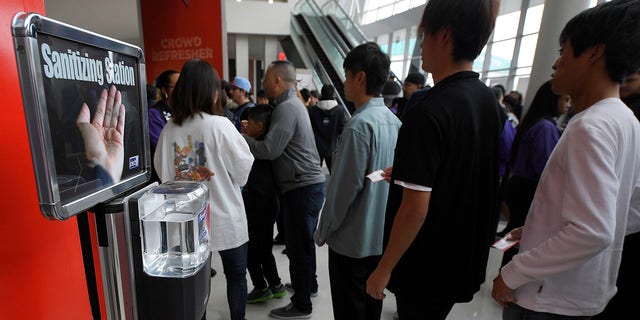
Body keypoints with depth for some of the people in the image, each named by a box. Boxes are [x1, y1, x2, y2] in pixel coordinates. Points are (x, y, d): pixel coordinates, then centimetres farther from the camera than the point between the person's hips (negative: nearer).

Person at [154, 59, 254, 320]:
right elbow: (244, 168, -10)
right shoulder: (220, 125, -17)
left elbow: (163, 173, 5)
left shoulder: (169, 130, -4)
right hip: (225, 218, -4)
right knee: (236, 274, 16)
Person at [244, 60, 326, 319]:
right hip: (307, 184, 10)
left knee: (298, 246, 2)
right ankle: (308, 284, 41)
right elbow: (278, 143, 16)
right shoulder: (293, 103, 17)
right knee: (303, 241, 22)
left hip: (302, 188, -10)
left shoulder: (286, 108, -15)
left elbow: (269, 150, -21)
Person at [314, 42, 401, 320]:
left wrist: (323, 230, -7)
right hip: (382, 235, 8)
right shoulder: (394, 121, 3)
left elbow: (344, 186, -21)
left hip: (352, 238, -7)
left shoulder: (360, 124, -22)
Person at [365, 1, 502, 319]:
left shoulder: (429, 112, -27)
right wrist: (407, 172, 20)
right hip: (466, 256, 8)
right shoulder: (487, 99, 0)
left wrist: (384, 269, -14)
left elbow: (415, 209, -27)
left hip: (425, 267, -7)